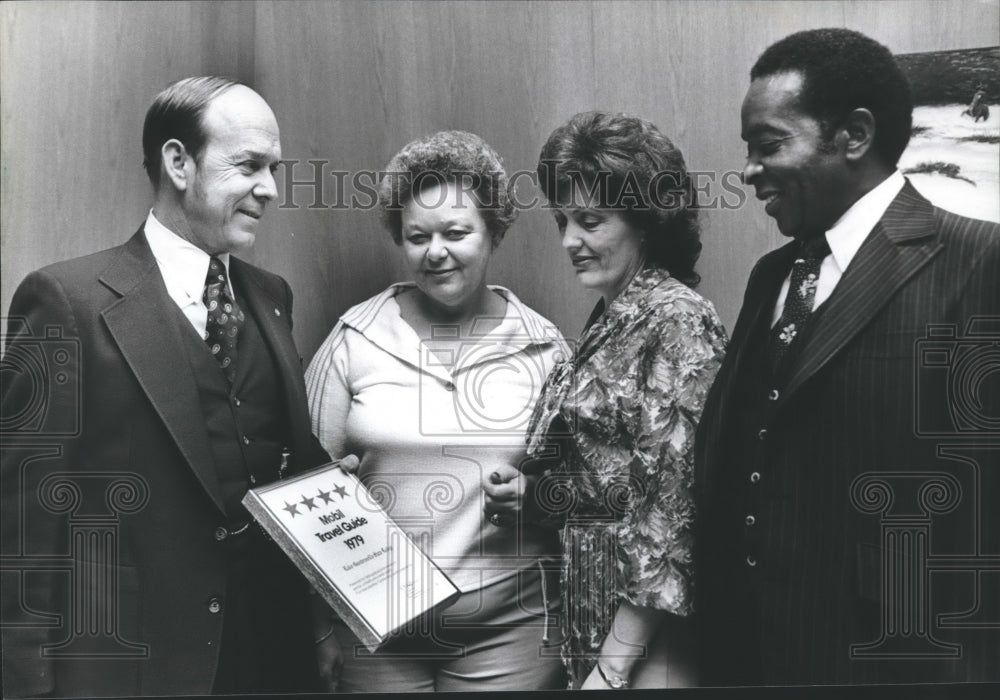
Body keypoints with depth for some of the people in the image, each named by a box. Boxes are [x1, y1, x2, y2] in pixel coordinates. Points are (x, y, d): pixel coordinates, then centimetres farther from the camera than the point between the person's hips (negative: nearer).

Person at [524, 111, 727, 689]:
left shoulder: (676, 321, -16)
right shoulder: (613, 317, 7)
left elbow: (672, 509, -20)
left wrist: (614, 664, -17)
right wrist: (531, 491, -1)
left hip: (647, 635, -8)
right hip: (591, 615, 8)